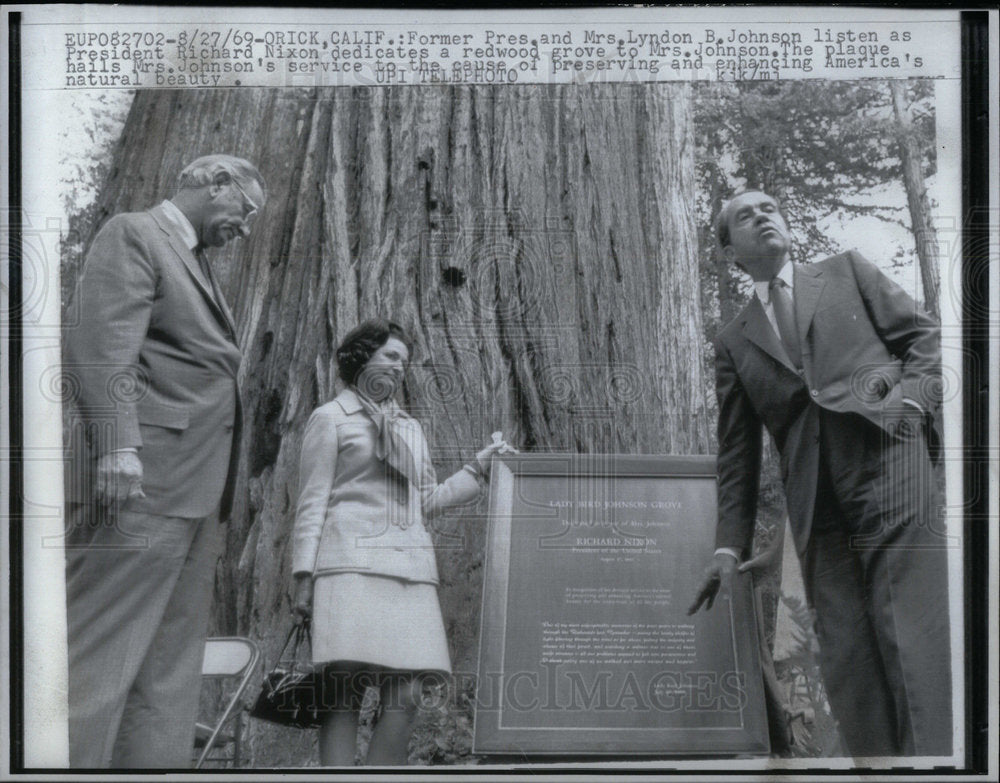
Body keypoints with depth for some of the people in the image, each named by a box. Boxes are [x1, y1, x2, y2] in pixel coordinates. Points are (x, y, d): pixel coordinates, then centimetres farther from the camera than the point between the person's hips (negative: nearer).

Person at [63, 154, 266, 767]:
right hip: (140, 481, -9)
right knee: (101, 661, -11)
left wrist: (218, 492, 16)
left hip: (196, 489, 9)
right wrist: (117, 443, -25)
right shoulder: (133, 235, 2)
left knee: (170, 679, 5)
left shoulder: (198, 265, 28)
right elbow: (102, 342, -13)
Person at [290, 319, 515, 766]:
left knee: (405, 698, -8)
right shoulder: (331, 418, 12)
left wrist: (478, 469, 13)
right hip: (352, 565, -5)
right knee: (344, 694, -13)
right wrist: (304, 574, -4)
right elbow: (312, 502, 5)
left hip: (409, 569, 5)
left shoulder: (410, 430, 28)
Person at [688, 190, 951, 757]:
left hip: (887, 459, -2)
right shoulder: (734, 343, 24)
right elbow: (738, 451, 19)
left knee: (914, 635, -15)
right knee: (847, 657, -7)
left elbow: (924, 334, 15)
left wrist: (913, 399, -6)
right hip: (817, 501, 3)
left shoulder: (847, 271, 21)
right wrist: (730, 545, 9)